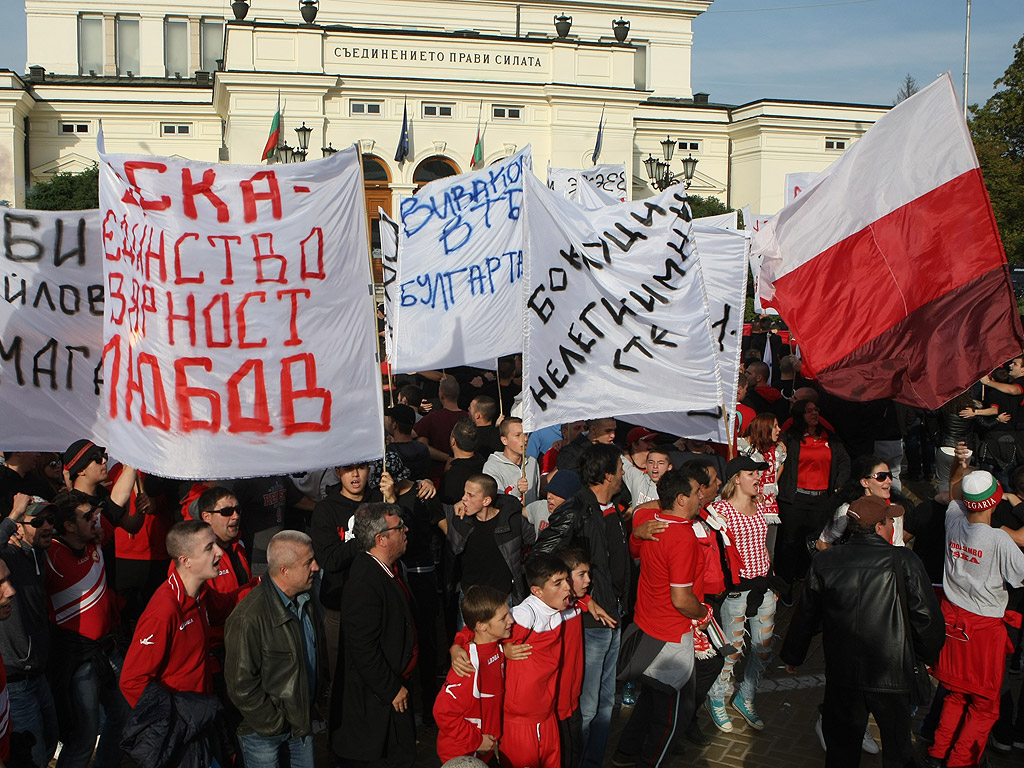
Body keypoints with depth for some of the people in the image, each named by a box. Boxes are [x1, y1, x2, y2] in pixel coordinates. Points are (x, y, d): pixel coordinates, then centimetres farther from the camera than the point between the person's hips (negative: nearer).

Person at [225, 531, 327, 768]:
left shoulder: (307, 603, 1)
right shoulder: (248, 619, -26)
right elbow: (240, 684, -22)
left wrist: (317, 703, 11)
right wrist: (275, 724, -15)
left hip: (303, 722, 7)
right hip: (265, 733, -7)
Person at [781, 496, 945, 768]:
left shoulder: (823, 562, -3)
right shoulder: (903, 561, -13)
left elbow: (806, 617, 6)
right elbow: (927, 617, -7)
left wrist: (792, 657, 21)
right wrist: (927, 654, 12)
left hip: (841, 676, 2)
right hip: (893, 674, -2)